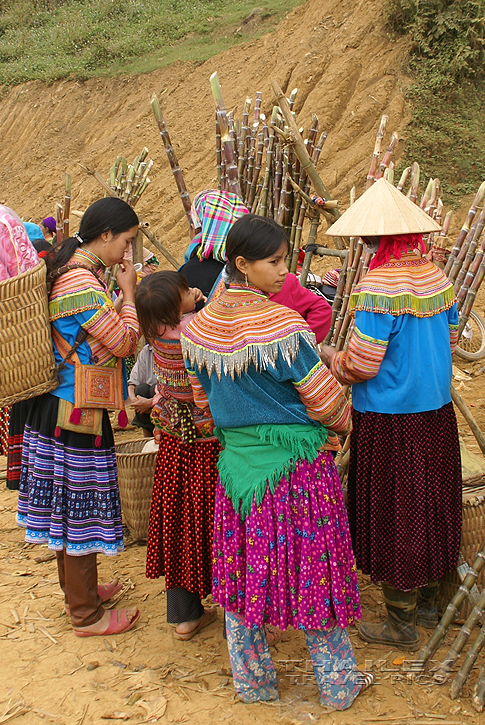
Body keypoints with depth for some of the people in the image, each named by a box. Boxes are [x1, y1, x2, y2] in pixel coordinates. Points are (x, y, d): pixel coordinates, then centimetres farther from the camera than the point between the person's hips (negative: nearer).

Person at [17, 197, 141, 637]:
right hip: (79, 411, -10)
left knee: (66, 500, 20)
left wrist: (123, 292, 8)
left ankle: (76, 587, 38)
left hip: (53, 403, 10)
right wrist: (129, 293, -6)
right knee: (82, 505, 1)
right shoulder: (83, 283, -22)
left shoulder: (66, 268, 10)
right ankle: (87, 615, 15)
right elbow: (124, 342, -16)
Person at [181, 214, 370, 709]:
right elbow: (326, 402, -12)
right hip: (296, 465, -5)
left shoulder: (199, 326, -1)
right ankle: (337, 683, 27)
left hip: (235, 463, 5)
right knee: (311, 572, 10)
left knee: (243, 572, 16)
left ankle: (251, 682, 31)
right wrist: (346, 423, 9)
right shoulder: (282, 324, -20)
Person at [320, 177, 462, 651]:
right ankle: (426, 602, 36)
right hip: (437, 413, 8)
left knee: (392, 515, 6)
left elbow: (360, 367, -19)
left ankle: (401, 625, 21)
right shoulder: (437, 279, 3)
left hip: (389, 420, -7)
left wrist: (326, 356, 0)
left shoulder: (378, 287, -21)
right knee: (429, 506, 20)